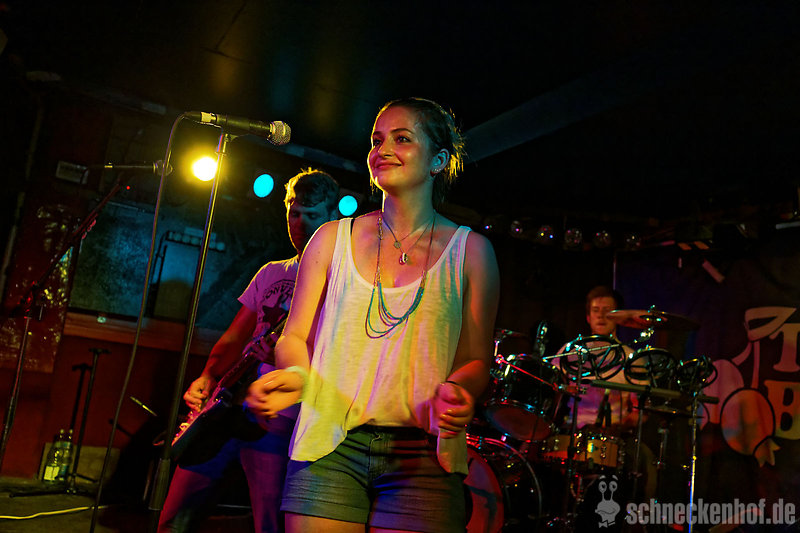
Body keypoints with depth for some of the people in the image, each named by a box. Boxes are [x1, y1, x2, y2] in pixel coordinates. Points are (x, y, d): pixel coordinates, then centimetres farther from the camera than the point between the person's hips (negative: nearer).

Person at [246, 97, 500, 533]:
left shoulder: (470, 251, 4)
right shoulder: (332, 239, 7)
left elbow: (476, 360, 6)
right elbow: (294, 336, 9)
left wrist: (456, 391, -16)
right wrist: (296, 372, -13)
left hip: (422, 456, -1)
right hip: (329, 448, 1)